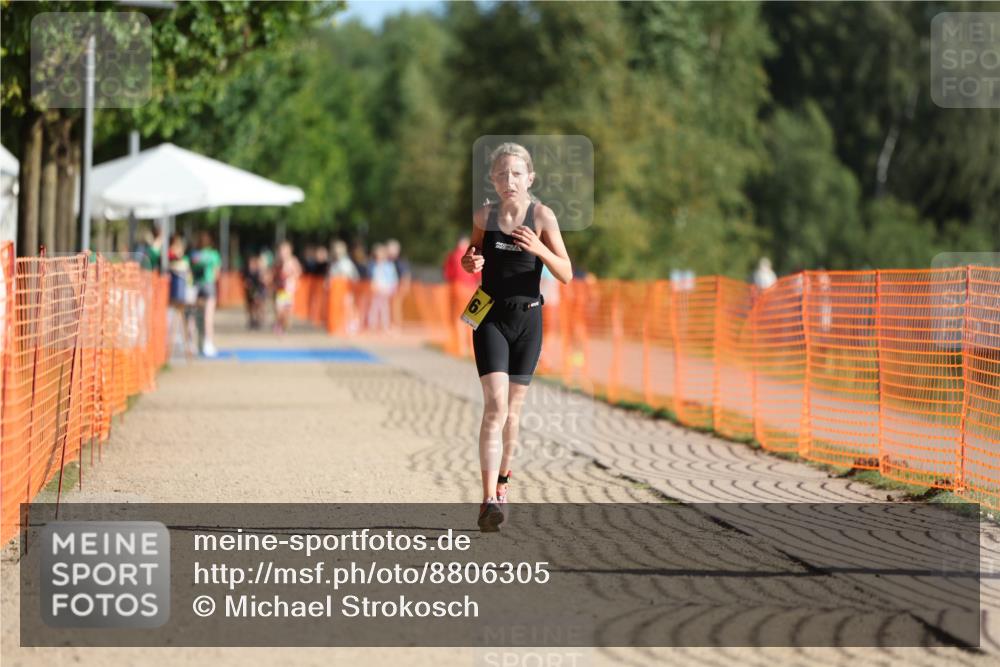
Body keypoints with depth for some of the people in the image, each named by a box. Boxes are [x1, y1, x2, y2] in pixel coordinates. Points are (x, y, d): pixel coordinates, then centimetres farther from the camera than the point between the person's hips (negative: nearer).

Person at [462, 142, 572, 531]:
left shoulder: (541, 215, -7)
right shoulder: (483, 216, 0)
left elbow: (566, 275, -10)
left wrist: (539, 248, -27)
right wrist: (471, 263, -6)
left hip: (527, 318, 0)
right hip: (491, 316, 0)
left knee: (513, 409, 10)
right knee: (495, 406, -14)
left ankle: (502, 481, 33)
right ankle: (489, 500, -20)